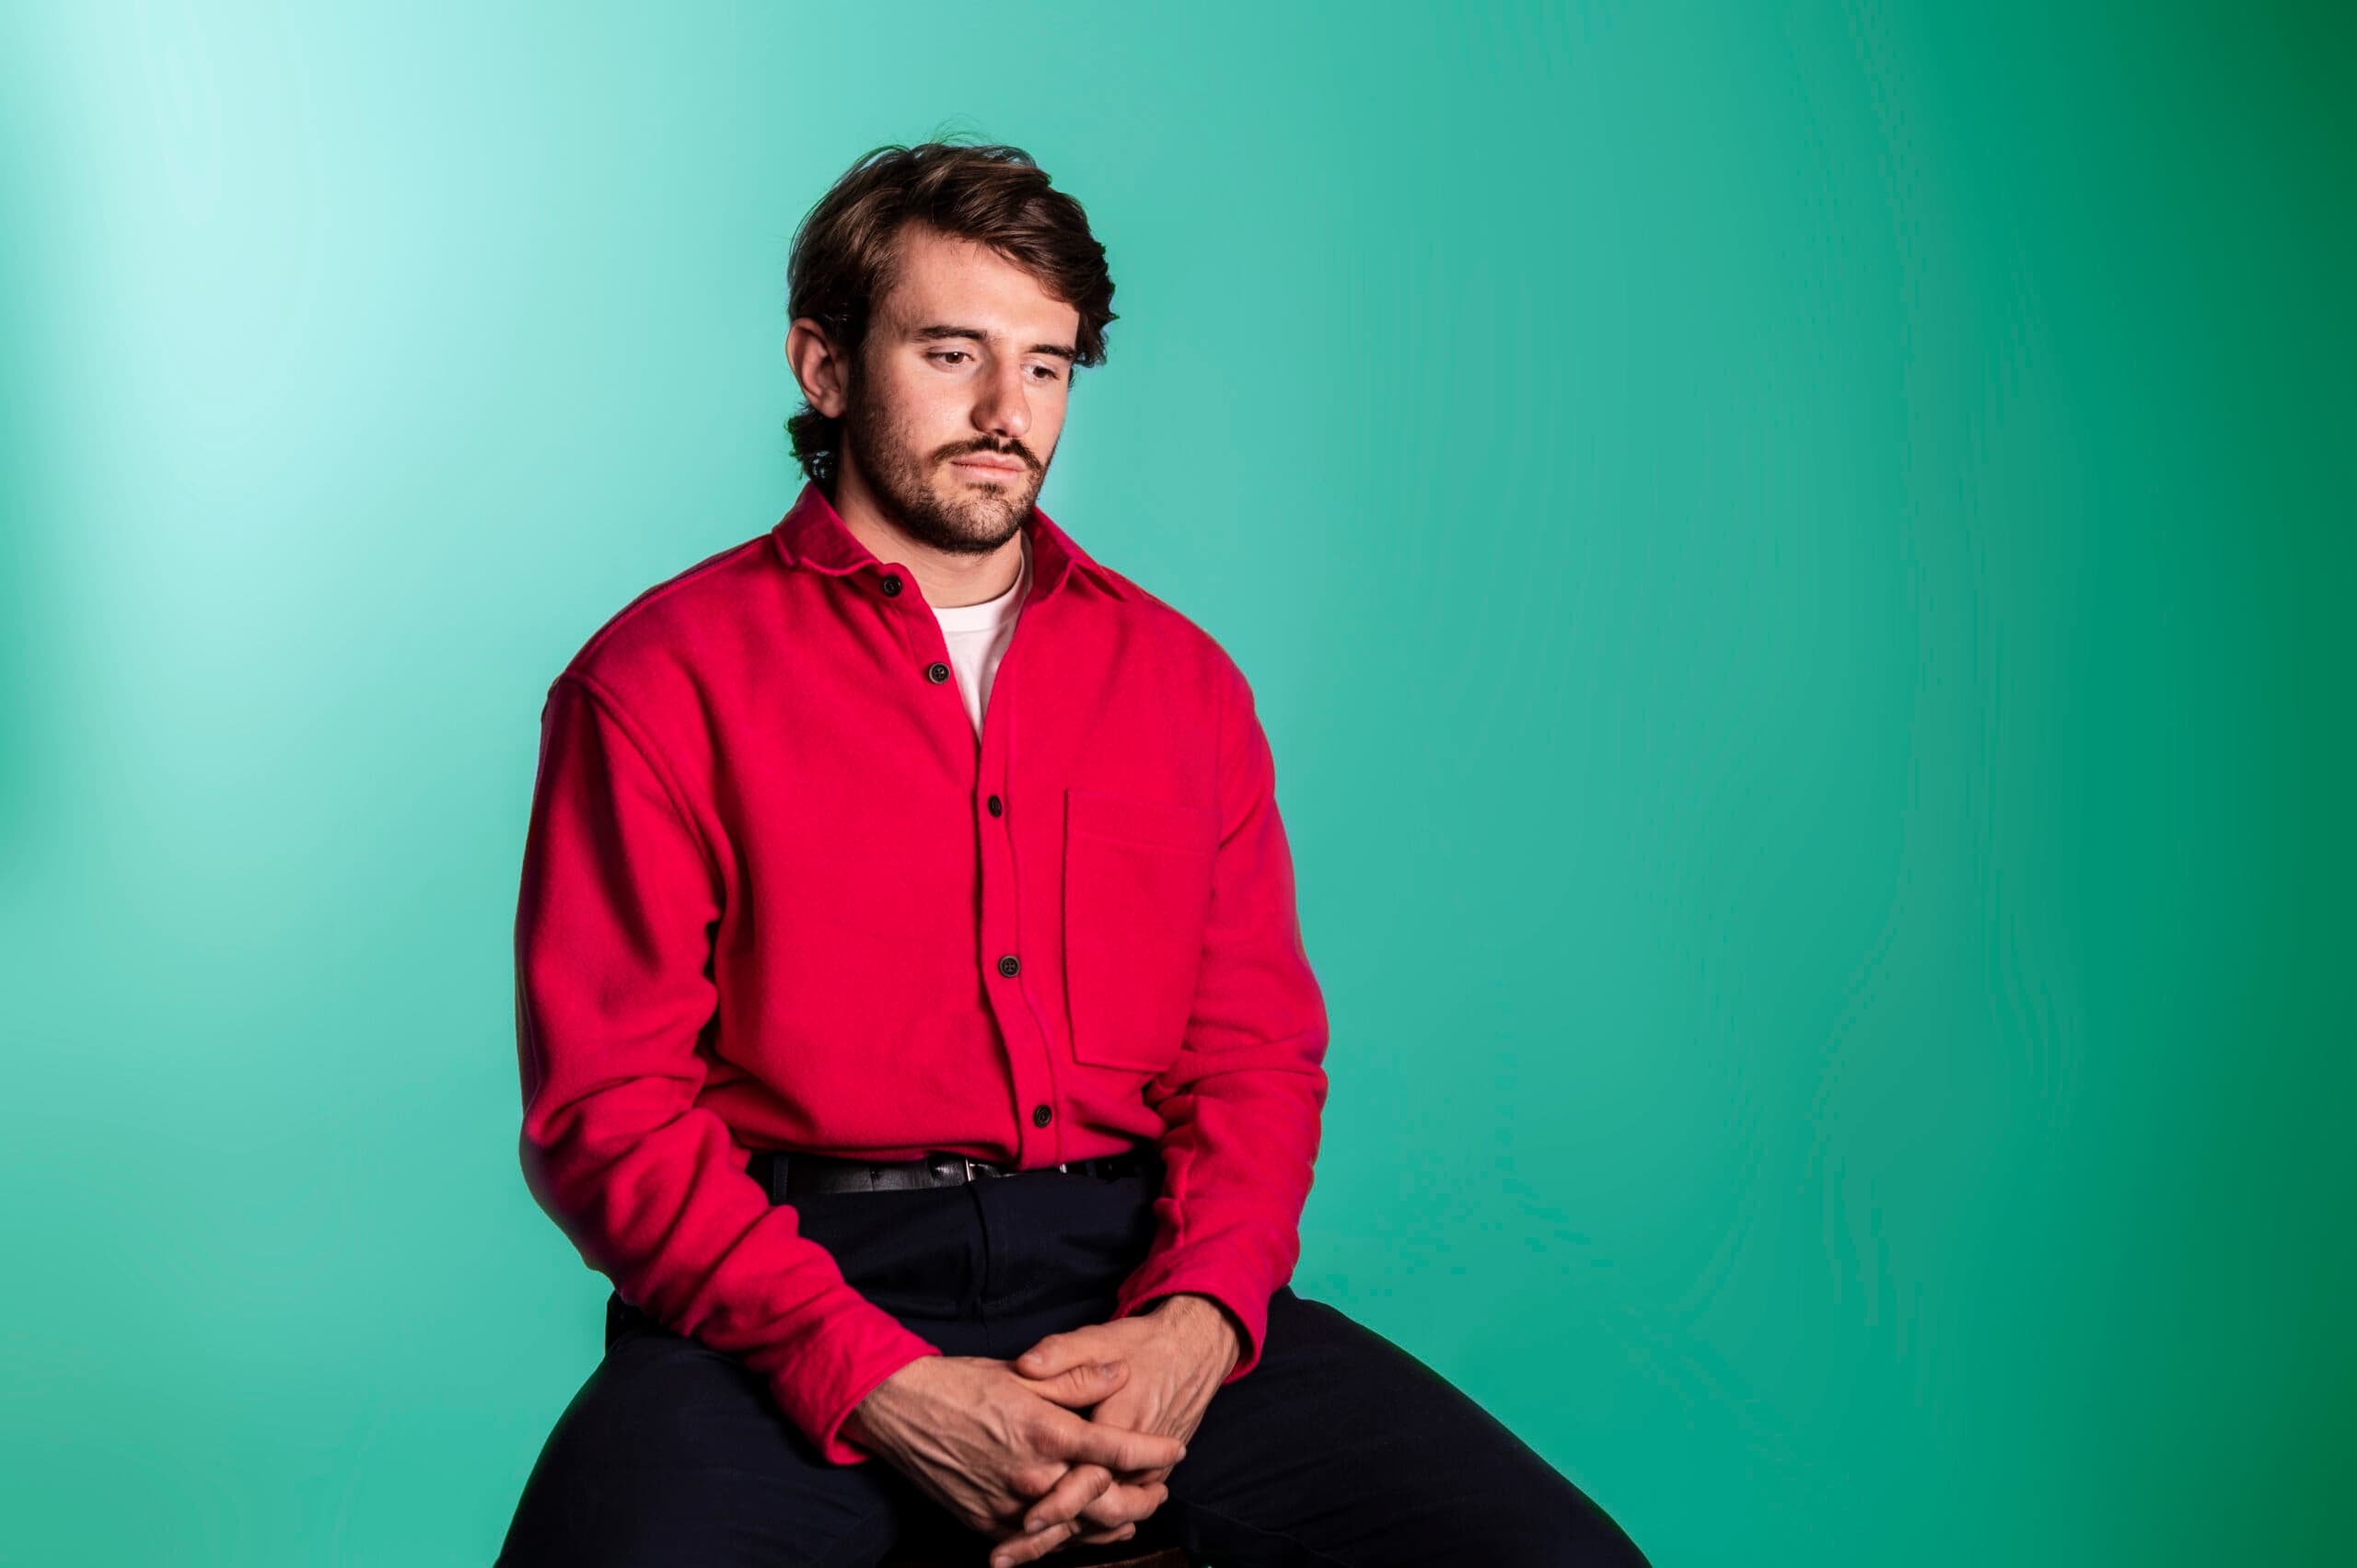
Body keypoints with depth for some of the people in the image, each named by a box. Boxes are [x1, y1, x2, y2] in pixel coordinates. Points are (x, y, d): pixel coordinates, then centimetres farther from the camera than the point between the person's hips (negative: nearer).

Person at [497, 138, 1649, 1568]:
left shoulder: (1183, 680, 16)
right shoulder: (659, 682, 4)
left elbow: (1260, 1046, 12)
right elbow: (609, 1103, -2)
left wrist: (1197, 1321, -9)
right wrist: (876, 1383, -16)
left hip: (1147, 1279, 3)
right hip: (799, 1286, -2)